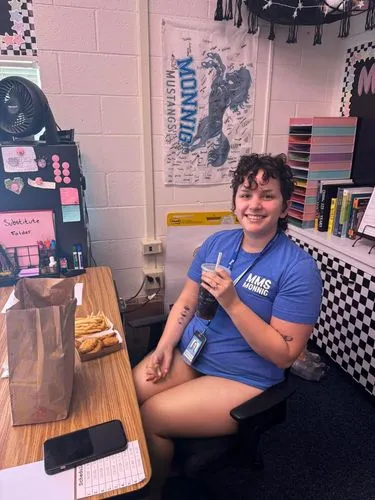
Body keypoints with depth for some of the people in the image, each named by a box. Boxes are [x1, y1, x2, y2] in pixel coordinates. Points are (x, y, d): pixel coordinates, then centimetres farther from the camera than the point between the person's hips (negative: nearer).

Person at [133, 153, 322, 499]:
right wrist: (166, 345, -8)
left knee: (148, 419, -13)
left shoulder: (299, 269, -18)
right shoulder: (217, 242, 0)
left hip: (242, 378, -5)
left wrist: (232, 303, -27)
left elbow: (284, 354, -18)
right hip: (188, 354, 6)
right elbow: (187, 301, 7)